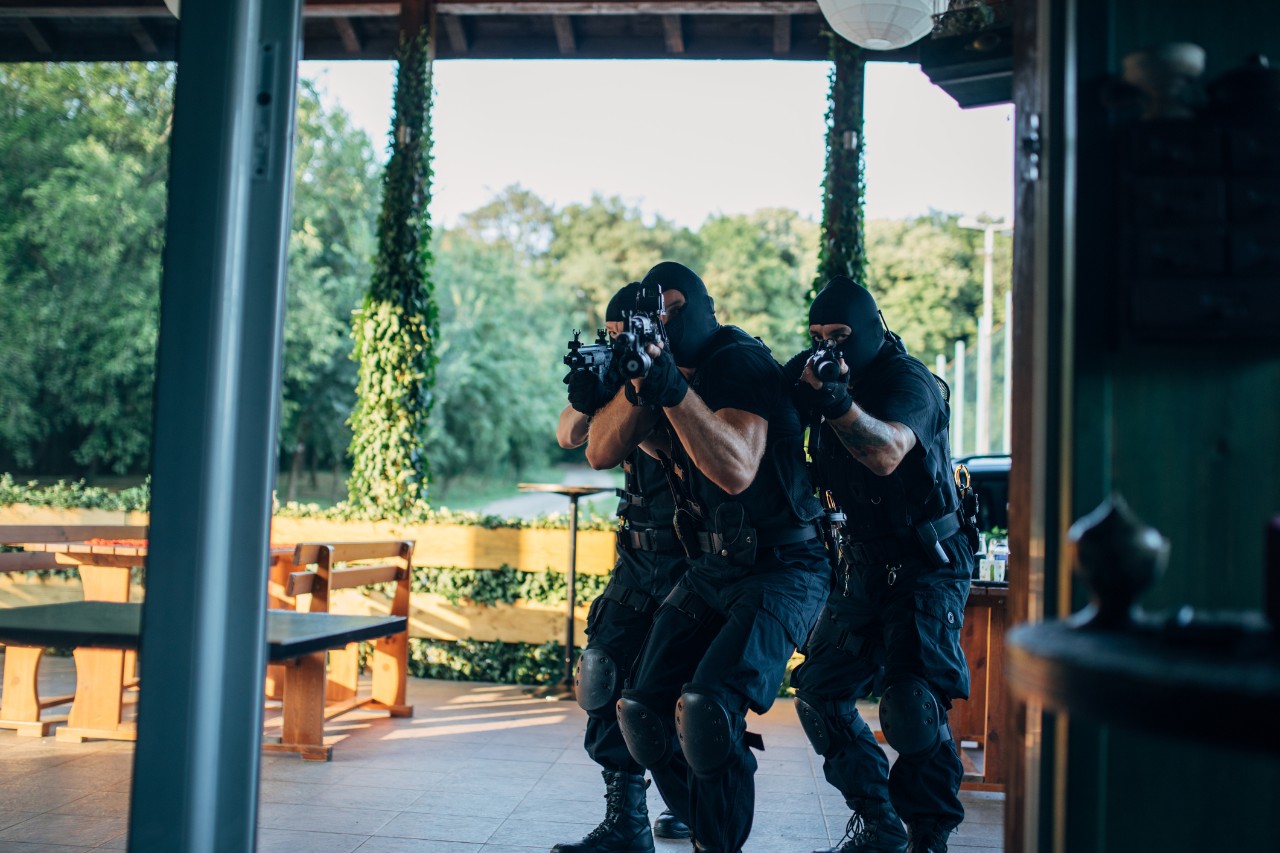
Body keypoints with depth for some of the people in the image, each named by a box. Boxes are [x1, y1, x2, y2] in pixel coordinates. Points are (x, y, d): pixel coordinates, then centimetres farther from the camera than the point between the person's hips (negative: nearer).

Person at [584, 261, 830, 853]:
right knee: (645, 709, 3)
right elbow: (600, 453, -5)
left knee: (706, 706, -24)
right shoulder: (660, 366, 6)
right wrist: (636, 385, -20)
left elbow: (736, 471, -28)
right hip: (708, 570, 8)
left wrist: (674, 389, -34)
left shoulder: (742, 364, -14)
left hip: (779, 570, -7)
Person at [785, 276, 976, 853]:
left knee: (911, 705, -18)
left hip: (924, 563, -7)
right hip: (862, 563, 7)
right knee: (818, 693, 5)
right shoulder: (821, 373, 3)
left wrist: (837, 400, -49)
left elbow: (887, 453, -35)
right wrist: (800, 390, -18)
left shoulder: (909, 382, -17)